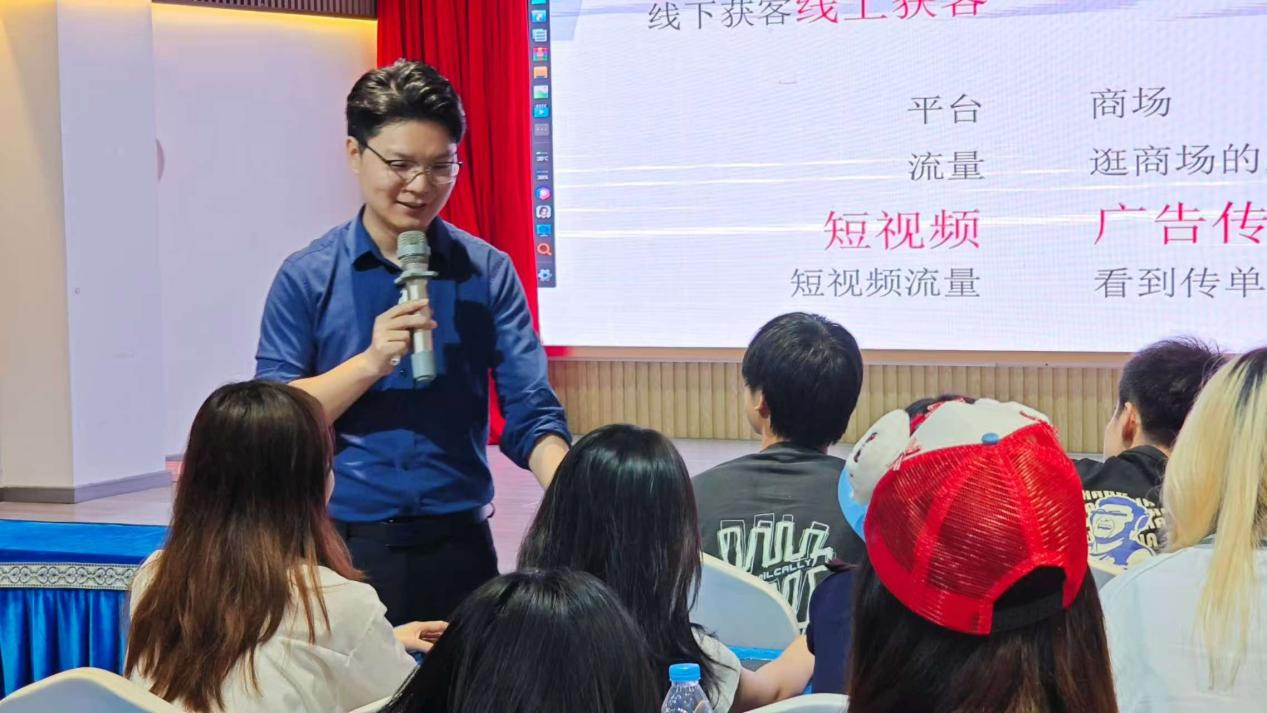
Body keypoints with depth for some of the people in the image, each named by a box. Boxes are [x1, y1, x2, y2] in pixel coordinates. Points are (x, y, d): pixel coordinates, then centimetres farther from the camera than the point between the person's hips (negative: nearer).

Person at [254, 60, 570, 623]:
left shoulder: (488, 271, 2)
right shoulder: (306, 279, 0)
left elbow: (531, 412, -3)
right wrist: (371, 363, -17)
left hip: (458, 546, 1)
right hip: (347, 548, -1)